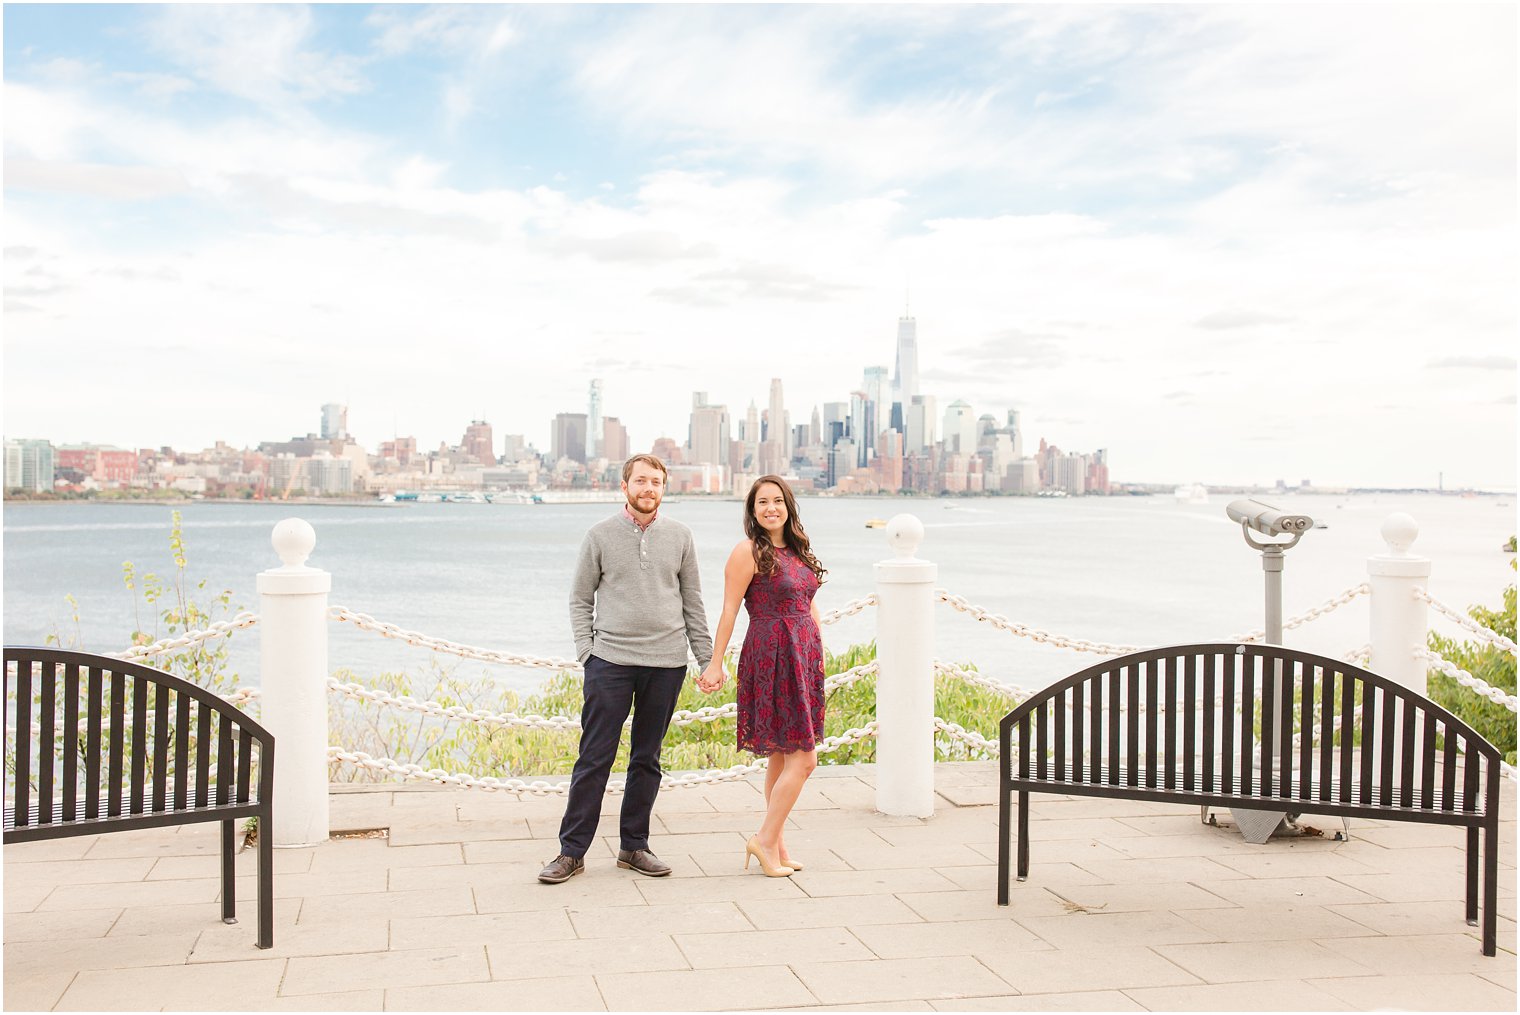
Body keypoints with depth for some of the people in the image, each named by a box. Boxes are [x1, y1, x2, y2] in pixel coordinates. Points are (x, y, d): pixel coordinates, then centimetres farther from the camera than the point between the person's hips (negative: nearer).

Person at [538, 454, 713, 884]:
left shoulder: (679, 536, 7)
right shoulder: (600, 535, 2)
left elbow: (693, 602, 11)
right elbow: (580, 598, 6)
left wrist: (706, 659, 9)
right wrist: (585, 650, -4)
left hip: (666, 663, 2)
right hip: (610, 660, -2)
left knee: (647, 760, 9)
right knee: (594, 758, -2)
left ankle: (633, 847, 20)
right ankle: (572, 850, 5)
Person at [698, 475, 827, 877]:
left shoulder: (798, 550, 14)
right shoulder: (749, 551, -8)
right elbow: (729, 611, -10)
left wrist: (820, 654, 14)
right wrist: (715, 664, -10)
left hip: (804, 658, 8)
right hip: (771, 658, -8)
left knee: (781, 755, 12)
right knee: (802, 758, -9)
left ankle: (775, 842, 19)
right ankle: (766, 840, 1)